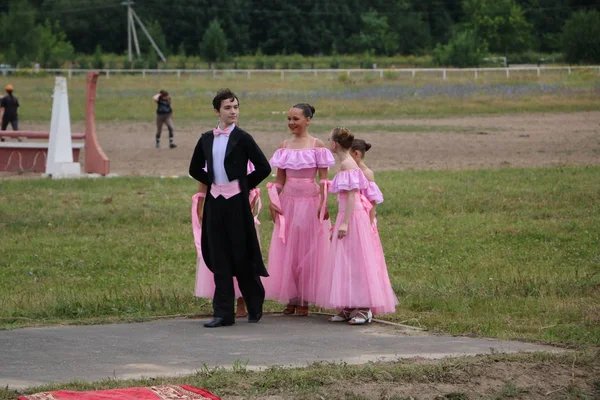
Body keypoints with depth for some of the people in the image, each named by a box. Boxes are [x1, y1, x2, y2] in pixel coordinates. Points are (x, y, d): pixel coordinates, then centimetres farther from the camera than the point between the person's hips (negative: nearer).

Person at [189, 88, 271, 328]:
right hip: (214, 201, 4)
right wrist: (211, 183, 10)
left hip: (236, 201, -4)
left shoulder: (242, 138, -3)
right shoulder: (207, 139, 10)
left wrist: (245, 184, 1)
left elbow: (264, 168, -3)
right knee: (219, 257, 2)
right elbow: (195, 169, 21)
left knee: (240, 254, 0)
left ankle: (255, 306, 20)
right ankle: (223, 313, 4)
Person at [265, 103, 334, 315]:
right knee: (286, 249, 4)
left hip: (310, 201, -4)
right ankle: (291, 298, 12)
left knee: (308, 249, 1)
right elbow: (279, 179, 11)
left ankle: (304, 300, 6)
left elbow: (323, 179, -6)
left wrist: (323, 204, -14)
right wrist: (272, 200, -1)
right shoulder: (284, 147, 8)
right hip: (288, 201, 4)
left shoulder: (317, 146, -3)